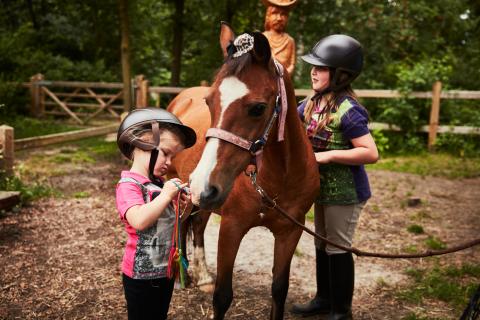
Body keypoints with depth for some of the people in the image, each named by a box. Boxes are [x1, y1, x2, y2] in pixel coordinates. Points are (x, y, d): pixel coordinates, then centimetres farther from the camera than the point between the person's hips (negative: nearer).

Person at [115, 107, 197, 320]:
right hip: (142, 276, -8)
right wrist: (166, 195, -28)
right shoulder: (129, 185, -19)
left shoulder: (160, 182, 4)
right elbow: (139, 221, -38)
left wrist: (181, 206, -1)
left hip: (166, 270, 8)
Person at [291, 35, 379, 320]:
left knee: (338, 249, 5)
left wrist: (328, 155, -28)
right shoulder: (315, 101, 1)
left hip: (344, 192, -8)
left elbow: (371, 153, -28)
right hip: (323, 188, 9)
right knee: (322, 245, 20)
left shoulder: (348, 110, -25)